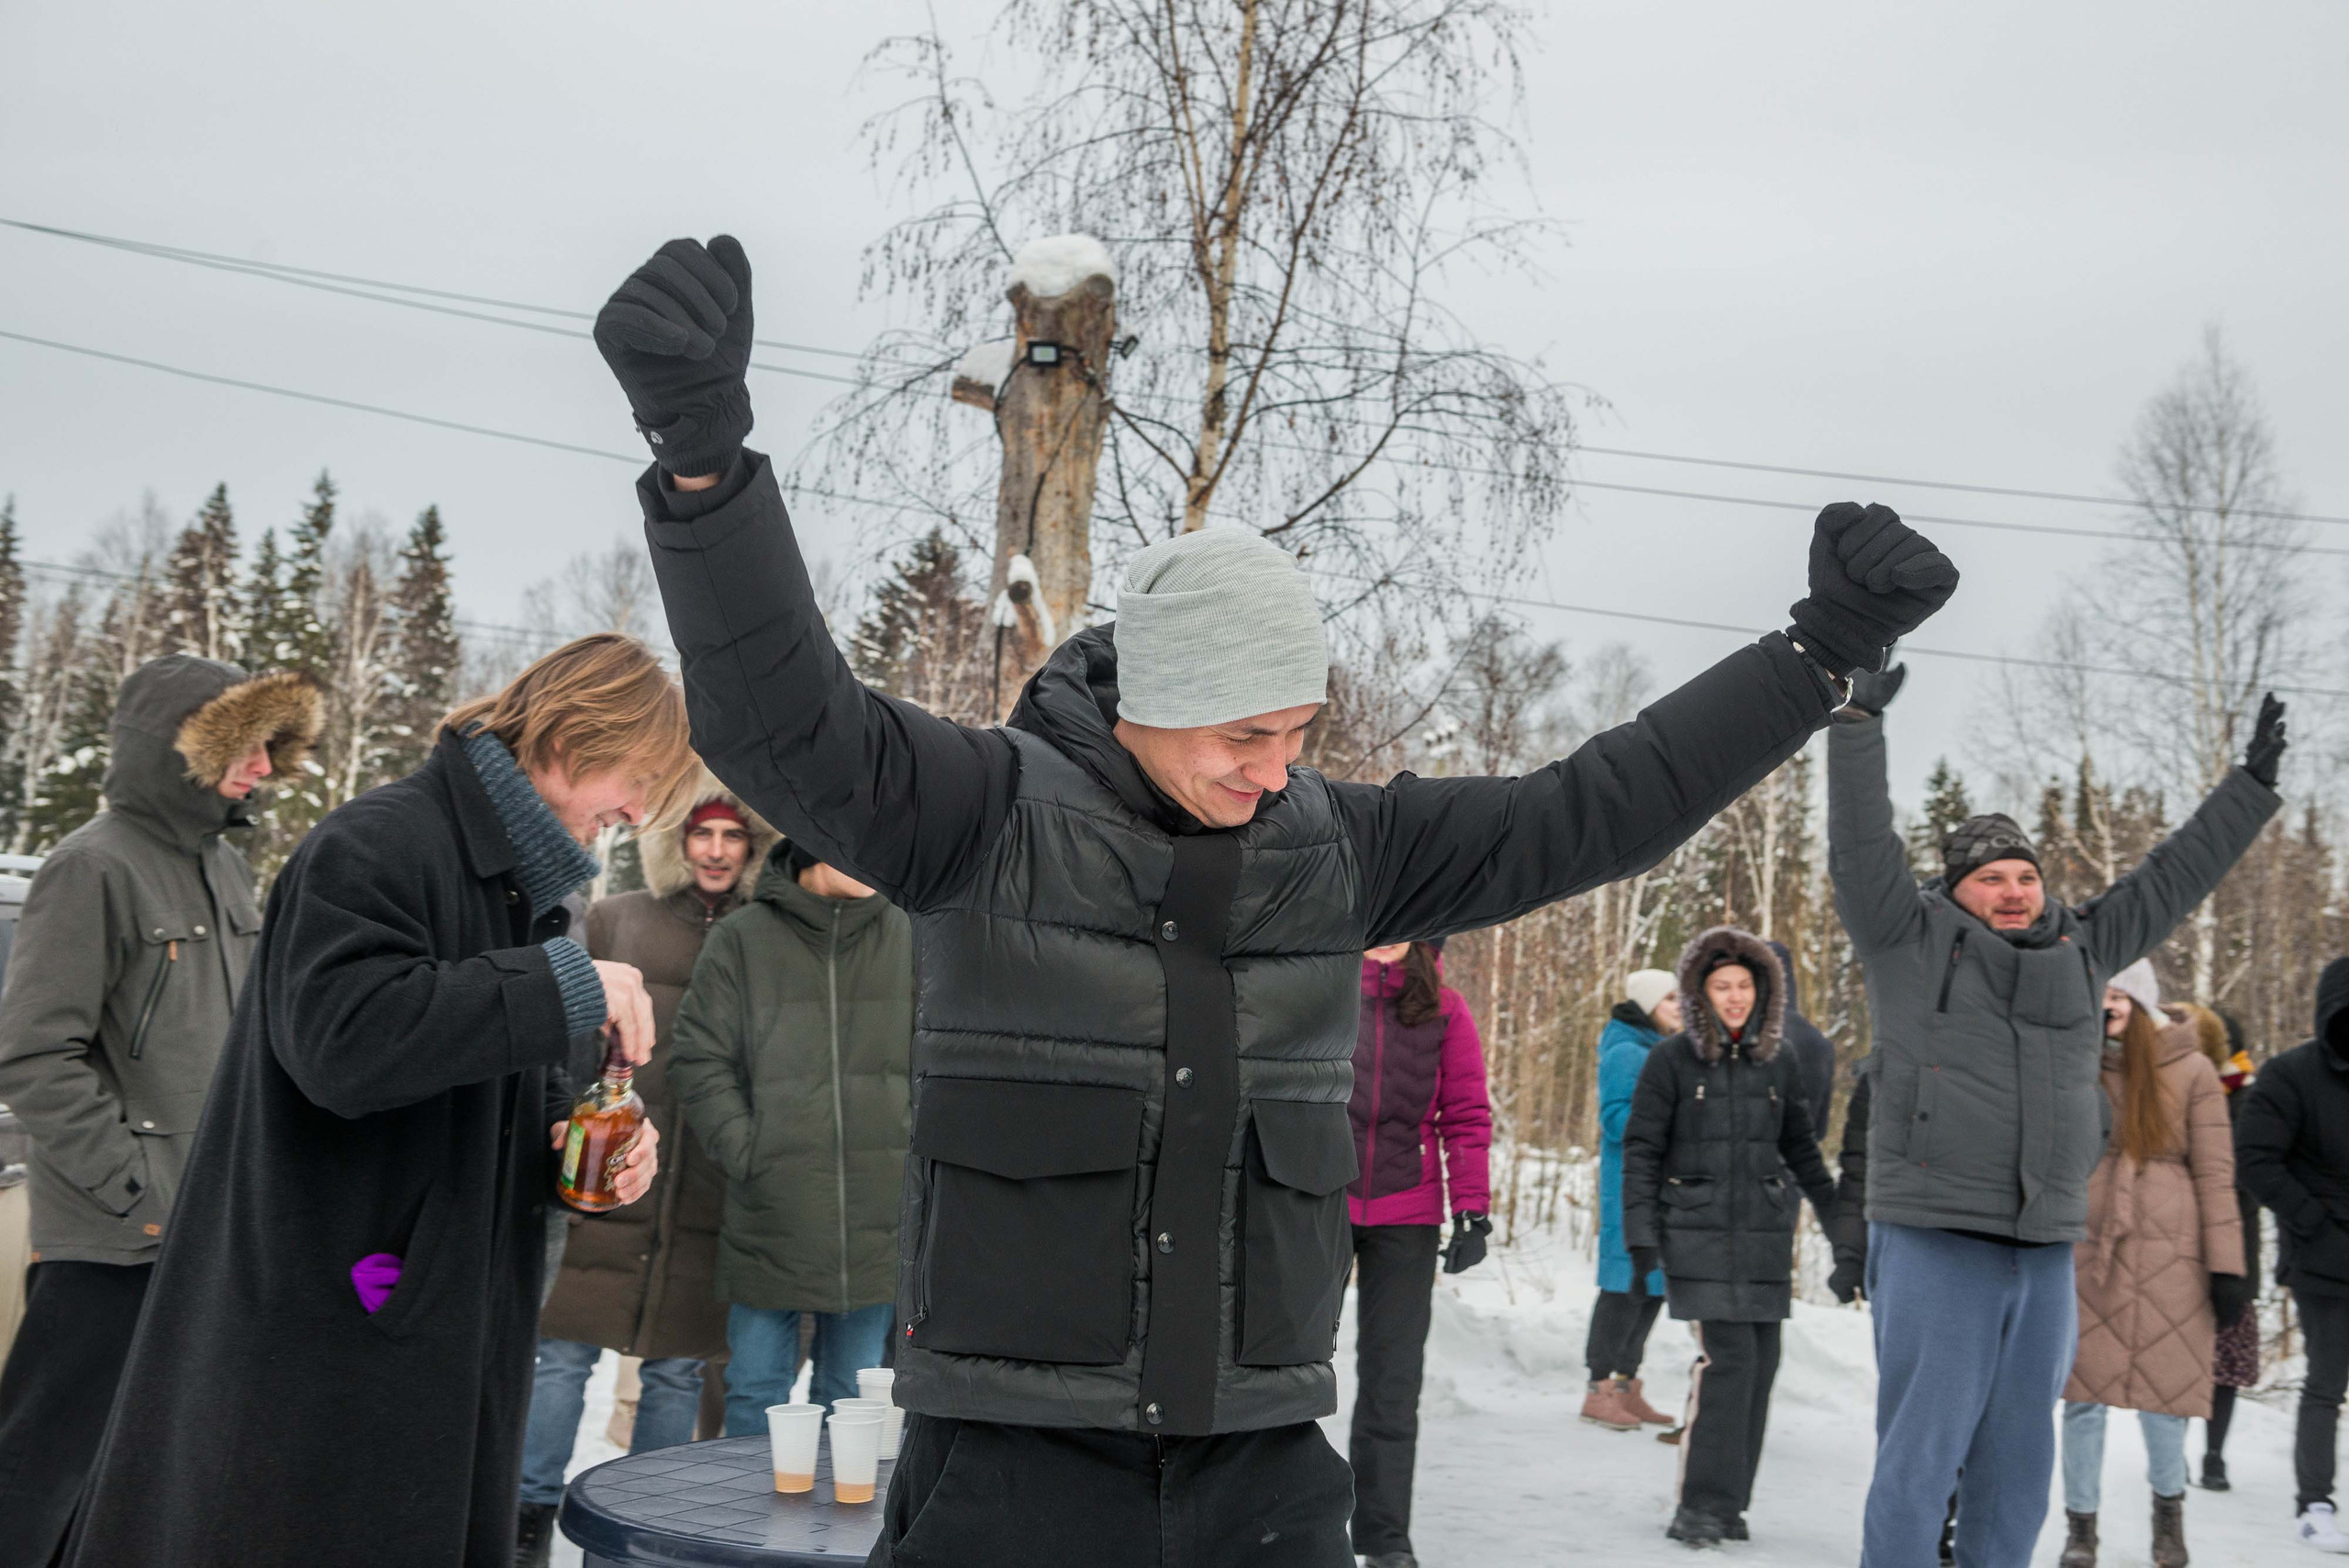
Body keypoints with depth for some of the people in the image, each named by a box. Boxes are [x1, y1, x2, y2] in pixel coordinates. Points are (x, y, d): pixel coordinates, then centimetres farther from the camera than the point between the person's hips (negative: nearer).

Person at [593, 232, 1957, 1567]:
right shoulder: (995, 811, -8)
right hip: (1012, 1452, -3)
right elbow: (788, 724, -22)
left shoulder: (1338, 847, 4)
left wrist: (1820, 652, 4)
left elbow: (1590, 811, 6)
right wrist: (706, 456, -37)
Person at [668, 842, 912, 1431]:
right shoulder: (740, 939, -2)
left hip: (875, 1226, 2)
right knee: (755, 1394, 8)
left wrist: (909, 1156, 4)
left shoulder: (906, 939, 5)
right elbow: (699, 1062, -2)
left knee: (851, 1398, 15)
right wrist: (748, 1154, -10)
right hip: (767, 1224, -2)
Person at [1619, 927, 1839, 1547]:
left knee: (1761, 1363, 3)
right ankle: (1700, 1506, -5)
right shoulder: (1671, 1060, -2)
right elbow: (1641, 1149, -2)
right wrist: (1640, 1234, -8)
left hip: (1765, 1237, 4)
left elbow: (1801, 1149, 20)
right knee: (1727, 1356, -13)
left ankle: (1728, 1501, 15)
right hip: (1698, 1233, -4)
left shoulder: (1778, 1064, 9)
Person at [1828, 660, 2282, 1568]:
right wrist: (1858, 724, -14)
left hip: (2045, 1249, 6)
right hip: (1934, 1242, -6)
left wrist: (2253, 784, 27)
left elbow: (2171, 878, 23)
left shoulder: (2083, 949, 15)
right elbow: (1861, 845, -9)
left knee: (2018, 1460, 13)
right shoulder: (1911, 941, 1)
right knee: (1923, 1451, -5)